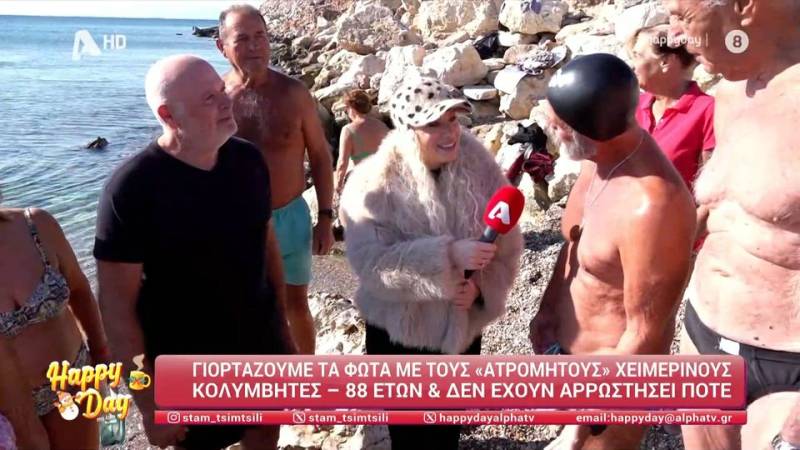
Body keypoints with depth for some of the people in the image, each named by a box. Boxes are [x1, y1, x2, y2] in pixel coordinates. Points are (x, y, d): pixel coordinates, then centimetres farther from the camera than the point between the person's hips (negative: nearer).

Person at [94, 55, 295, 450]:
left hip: (260, 343, 5)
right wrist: (149, 403, -16)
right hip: (186, 367, -4)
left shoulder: (248, 160, -6)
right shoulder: (132, 188, -22)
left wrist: (281, 321, 10)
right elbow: (116, 303, -19)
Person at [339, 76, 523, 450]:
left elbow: (507, 243, -6)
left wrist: (482, 286, -23)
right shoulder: (374, 183, -21)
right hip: (400, 333, -3)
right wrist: (448, 255, -37)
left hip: (463, 327, 3)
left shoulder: (478, 166, -10)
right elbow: (370, 262, -30)